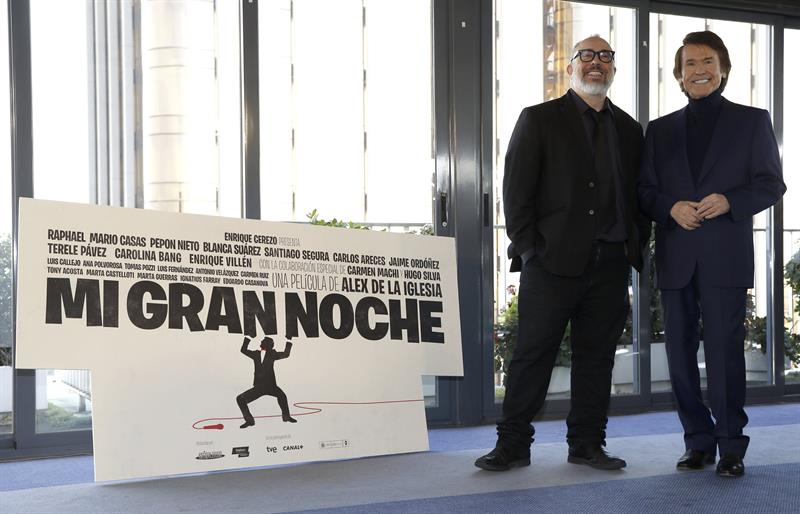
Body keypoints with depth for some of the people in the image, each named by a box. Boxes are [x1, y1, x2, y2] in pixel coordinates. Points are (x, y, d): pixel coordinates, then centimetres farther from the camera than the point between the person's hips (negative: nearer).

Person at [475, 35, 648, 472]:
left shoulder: (629, 129, 17)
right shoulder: (539, 119, 4)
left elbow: (638, 196, 18)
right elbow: (516, 190, -2)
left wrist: (636, 249, 7)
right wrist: (527, 250, -8)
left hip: (611, 266, 4)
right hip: (554, 261, -4)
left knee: (597, 356, 8)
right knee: (532, 353, -1)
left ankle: (587, 444, 19)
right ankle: (513, 444, 8)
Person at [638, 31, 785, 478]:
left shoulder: (752, 121, 10)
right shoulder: (660, 129, 16)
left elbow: (771, 184, 4)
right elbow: (646, 190, 12)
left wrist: (730, 201, -14)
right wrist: (672, 207, -9)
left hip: (726, 255, -3)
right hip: (676, 256, 3)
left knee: (725, 349, -5)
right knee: (681, 352, 4)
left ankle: (731, 446, 6)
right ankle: (699, 441, 15)